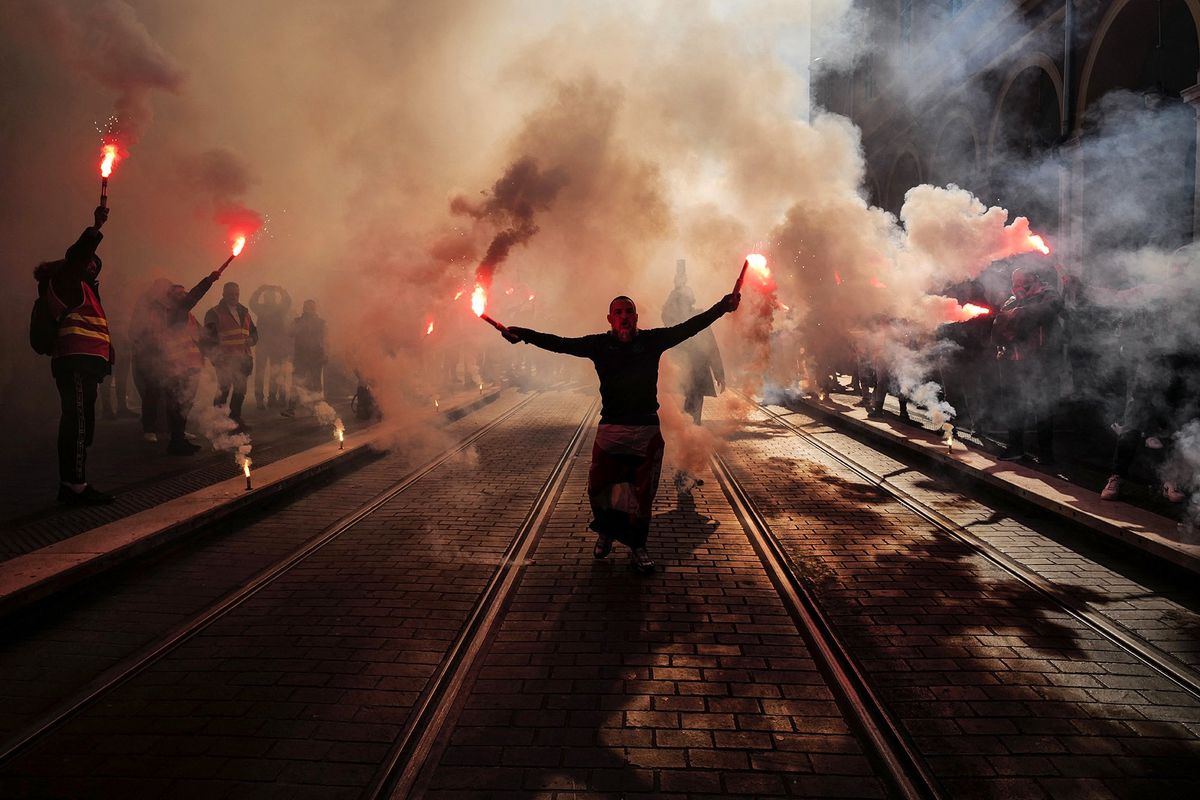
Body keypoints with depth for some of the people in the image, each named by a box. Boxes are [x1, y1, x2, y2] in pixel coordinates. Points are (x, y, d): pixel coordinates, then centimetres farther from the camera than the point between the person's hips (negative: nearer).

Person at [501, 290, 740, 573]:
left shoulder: (652, 340, -1)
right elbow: (559, 343, -2)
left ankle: (637, 545, 29)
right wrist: (522, 334, -10)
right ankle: (605, 533, 33)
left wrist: (722, 307, -12)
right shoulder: (599, 344, 0)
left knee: (643, 494, 8)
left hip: (647, 431, 0)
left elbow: (691, 327, -3)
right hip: (610, 430, 0)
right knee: (598, 489, 4)